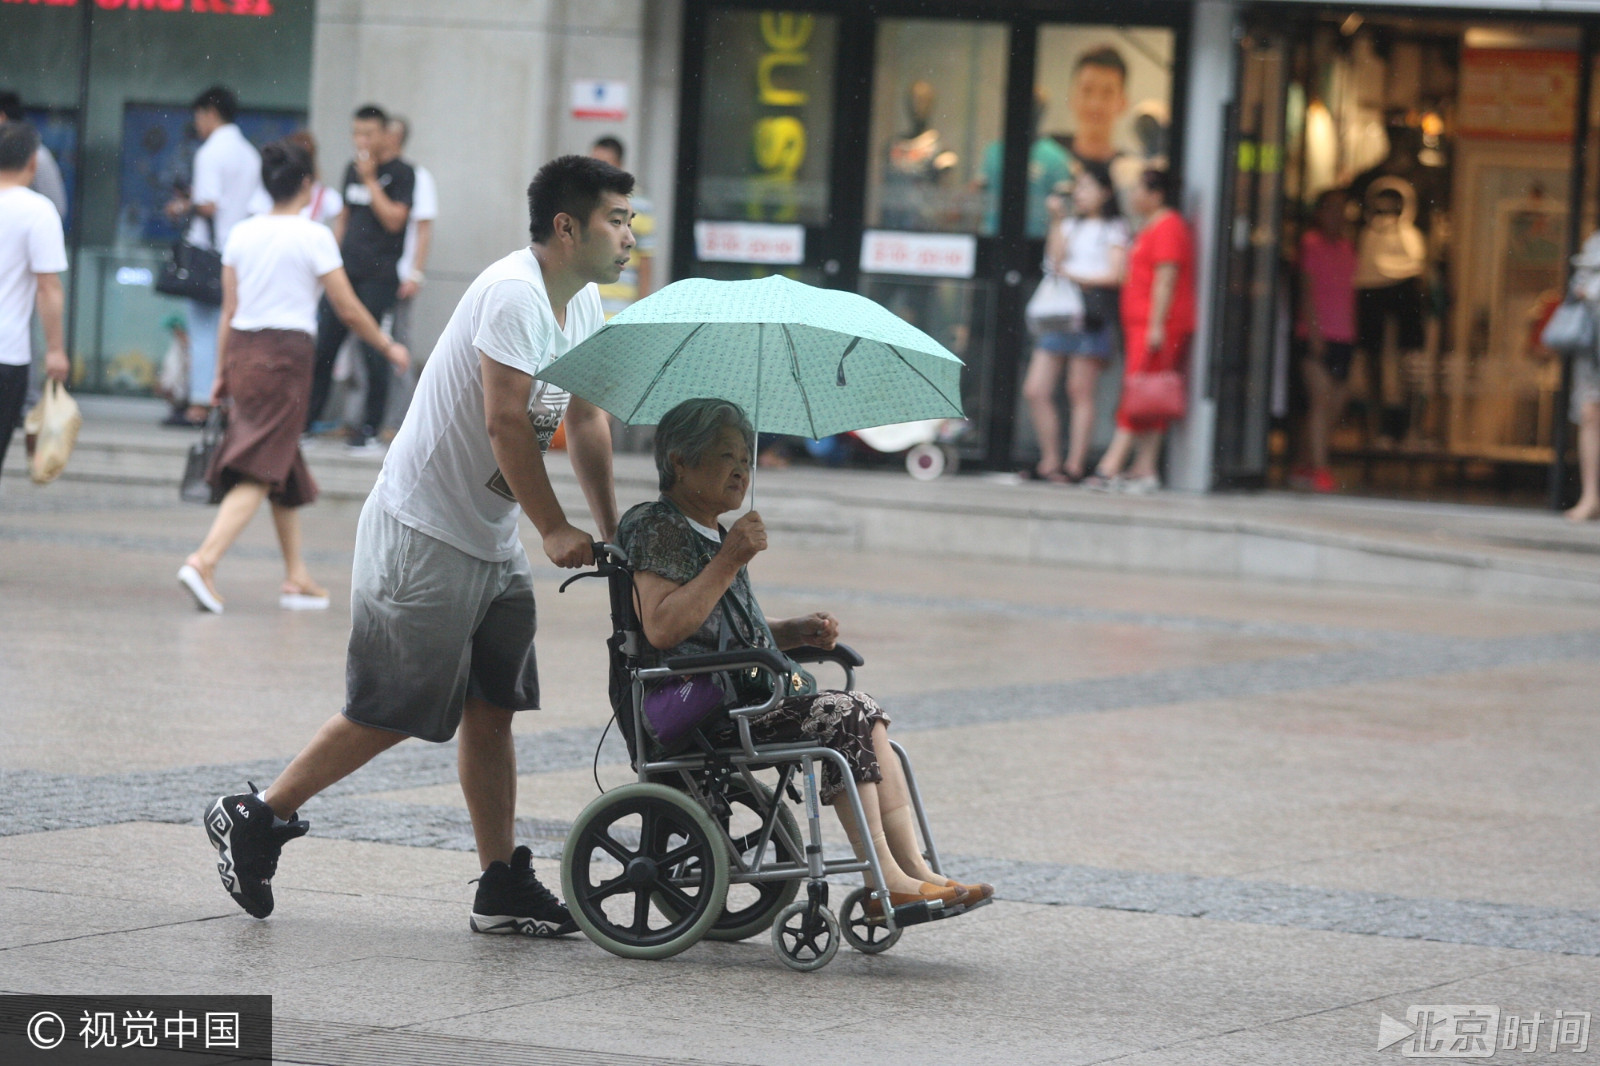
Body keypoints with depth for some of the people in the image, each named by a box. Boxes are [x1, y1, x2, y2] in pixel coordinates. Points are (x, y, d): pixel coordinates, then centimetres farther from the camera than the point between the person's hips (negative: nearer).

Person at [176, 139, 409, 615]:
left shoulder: (241, 234, 7)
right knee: (260, 472, -7)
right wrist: (389, 347, 9)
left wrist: (222, 374, 15)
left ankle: (297, 577, 21)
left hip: (242, 350, 6)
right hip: (287, 353, -6)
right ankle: (204, 560, -21)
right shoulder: (313, 236, -7)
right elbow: (349, 309, -5)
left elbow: (228, 311, 9)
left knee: (285, 469, 17)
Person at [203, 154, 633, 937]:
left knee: (491, 710, 6)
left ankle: (502, 886, 8)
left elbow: (584, 419, 18)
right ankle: (253, 819, 8)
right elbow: (505, 422, -25)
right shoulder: (513, 294, -20)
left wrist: (611, 532, 14)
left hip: (492, 543, 9)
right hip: (423, 529, -9)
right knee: (391, 712, -5)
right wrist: (555, 531, -24)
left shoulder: (583, 301, 10)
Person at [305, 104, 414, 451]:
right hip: (346, 272, 6)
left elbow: (394, 219, -14)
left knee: (373, 353, -5)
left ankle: (370, 429, 2)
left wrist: (370, 179, -13)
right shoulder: (352, 170, 16)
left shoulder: (401, 174, -3)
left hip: (380, 276, -6)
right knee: (322, 346, 2)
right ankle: (305, 420, 8)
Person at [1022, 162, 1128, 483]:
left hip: (1091, 314, -6)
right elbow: (1054, 260, 5)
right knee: (1035, 391, -1)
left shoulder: (1114, 229, 6)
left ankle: (1074, 465, -3)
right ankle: (1049, 461, 7)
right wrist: (1056, 221, 1)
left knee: (1080, 393, -6)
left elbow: (1115, 275, -3)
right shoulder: (1069, 226, 21)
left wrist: (1073, 277, 1)